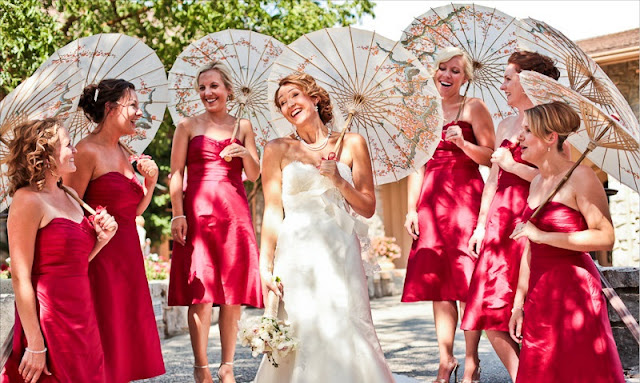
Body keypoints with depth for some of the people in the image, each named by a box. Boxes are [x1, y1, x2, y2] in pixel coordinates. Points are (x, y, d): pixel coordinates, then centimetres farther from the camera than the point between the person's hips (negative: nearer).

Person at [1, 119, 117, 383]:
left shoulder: (68, 197, 13)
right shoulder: (28, 200, -12)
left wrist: (101, 239, 2)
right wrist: (35, 345, -19)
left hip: (82, 318, 8)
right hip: (50, 320, -8)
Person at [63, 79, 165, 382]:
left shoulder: (122, 152, 14)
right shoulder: (87, 151, -12)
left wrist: (150, 181, 5)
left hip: (127, 255, 8)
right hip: (100, 258, -8)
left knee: (127, 338, 11)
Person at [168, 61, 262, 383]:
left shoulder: (243, 127, 13)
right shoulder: (188, 126, 7)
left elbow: (254, 175, 11)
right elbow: (176, 174, 2)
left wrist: (245, 154, -10)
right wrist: (178, 215, -9)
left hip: (234, 213, 3)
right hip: (198, 211, -2)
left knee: (235, 293, 2)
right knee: (201, 291, -6)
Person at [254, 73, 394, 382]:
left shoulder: (351, 144, 10)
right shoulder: (278, 150, 7)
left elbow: (368, 208, 9)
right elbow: (272, 211, 1)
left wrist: (340, 182, -7)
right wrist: (265, 265, -7)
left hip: (341, 253, 1)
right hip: (296, 255, -1)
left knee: (344, 333, -5)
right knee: (300, 337, -7)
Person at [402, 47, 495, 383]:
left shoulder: (473, 107, 3)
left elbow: (491, 157, -3)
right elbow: (418, 165, 16)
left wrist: (463, 143, -20)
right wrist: (411, 208, 8)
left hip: (466, 196, -5)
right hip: (432, 199, 5)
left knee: (466, 279, -7)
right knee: (436, 279, 3)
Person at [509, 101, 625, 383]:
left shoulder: (580, 177, -10)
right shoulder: (537, 182, 13)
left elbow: (605, 238, -20)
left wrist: (543, 235, -20)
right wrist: (519, 302, 14)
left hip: (573, 290, -7)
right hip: (539, 295, 7)